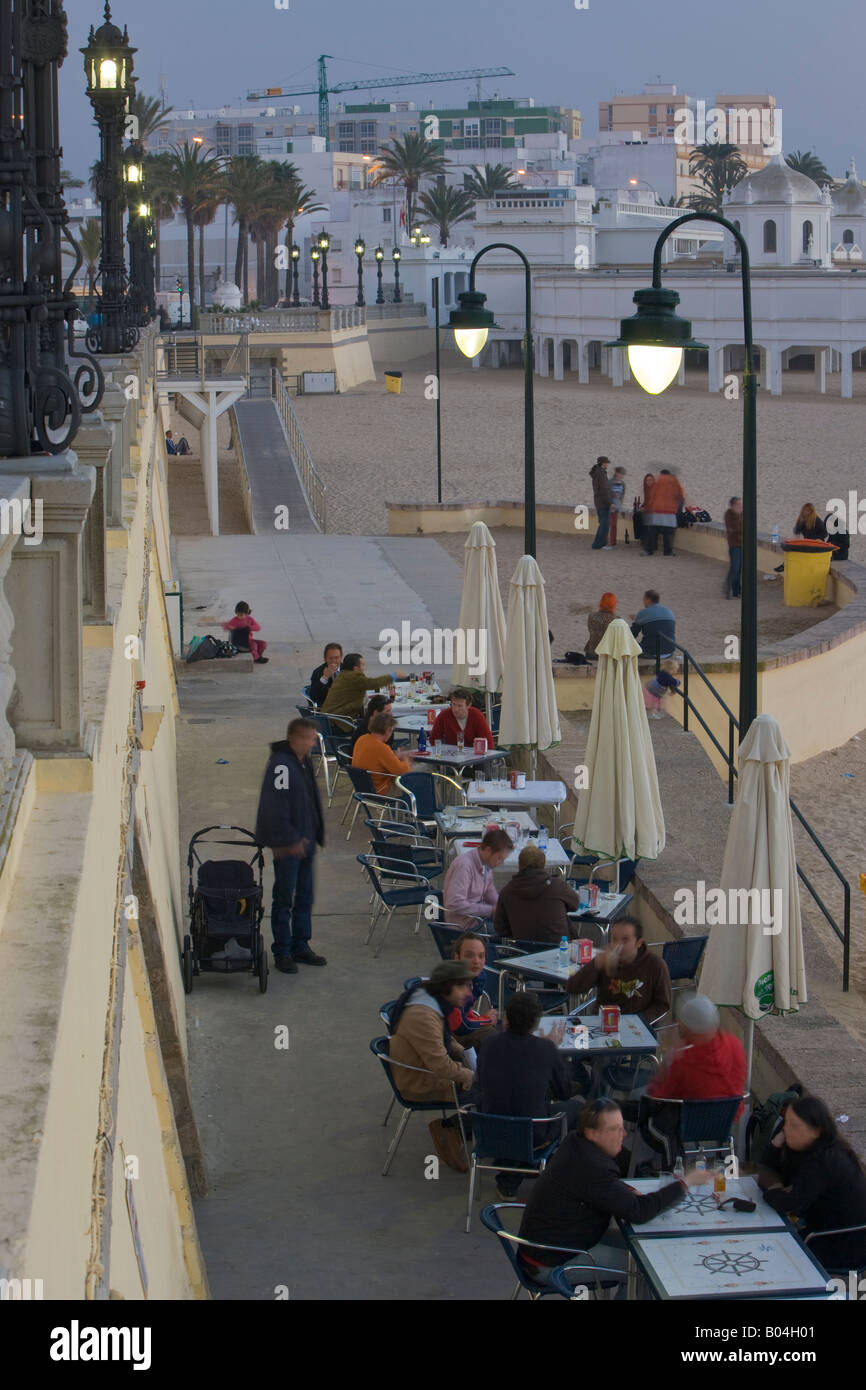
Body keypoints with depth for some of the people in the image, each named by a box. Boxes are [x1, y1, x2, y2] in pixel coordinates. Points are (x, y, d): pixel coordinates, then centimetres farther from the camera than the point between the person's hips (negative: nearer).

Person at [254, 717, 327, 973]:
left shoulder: (304, 761, 8)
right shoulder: (280, 765, -21)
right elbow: (276, 808, -23)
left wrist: (317, 835, 17)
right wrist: (290, 840, -21)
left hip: (304, 841, 9)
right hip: (287, 846, -9)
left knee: (304, 897, 15)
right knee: (284, 899, 1)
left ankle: (300, 946, 25)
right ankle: (282, 953, 9)